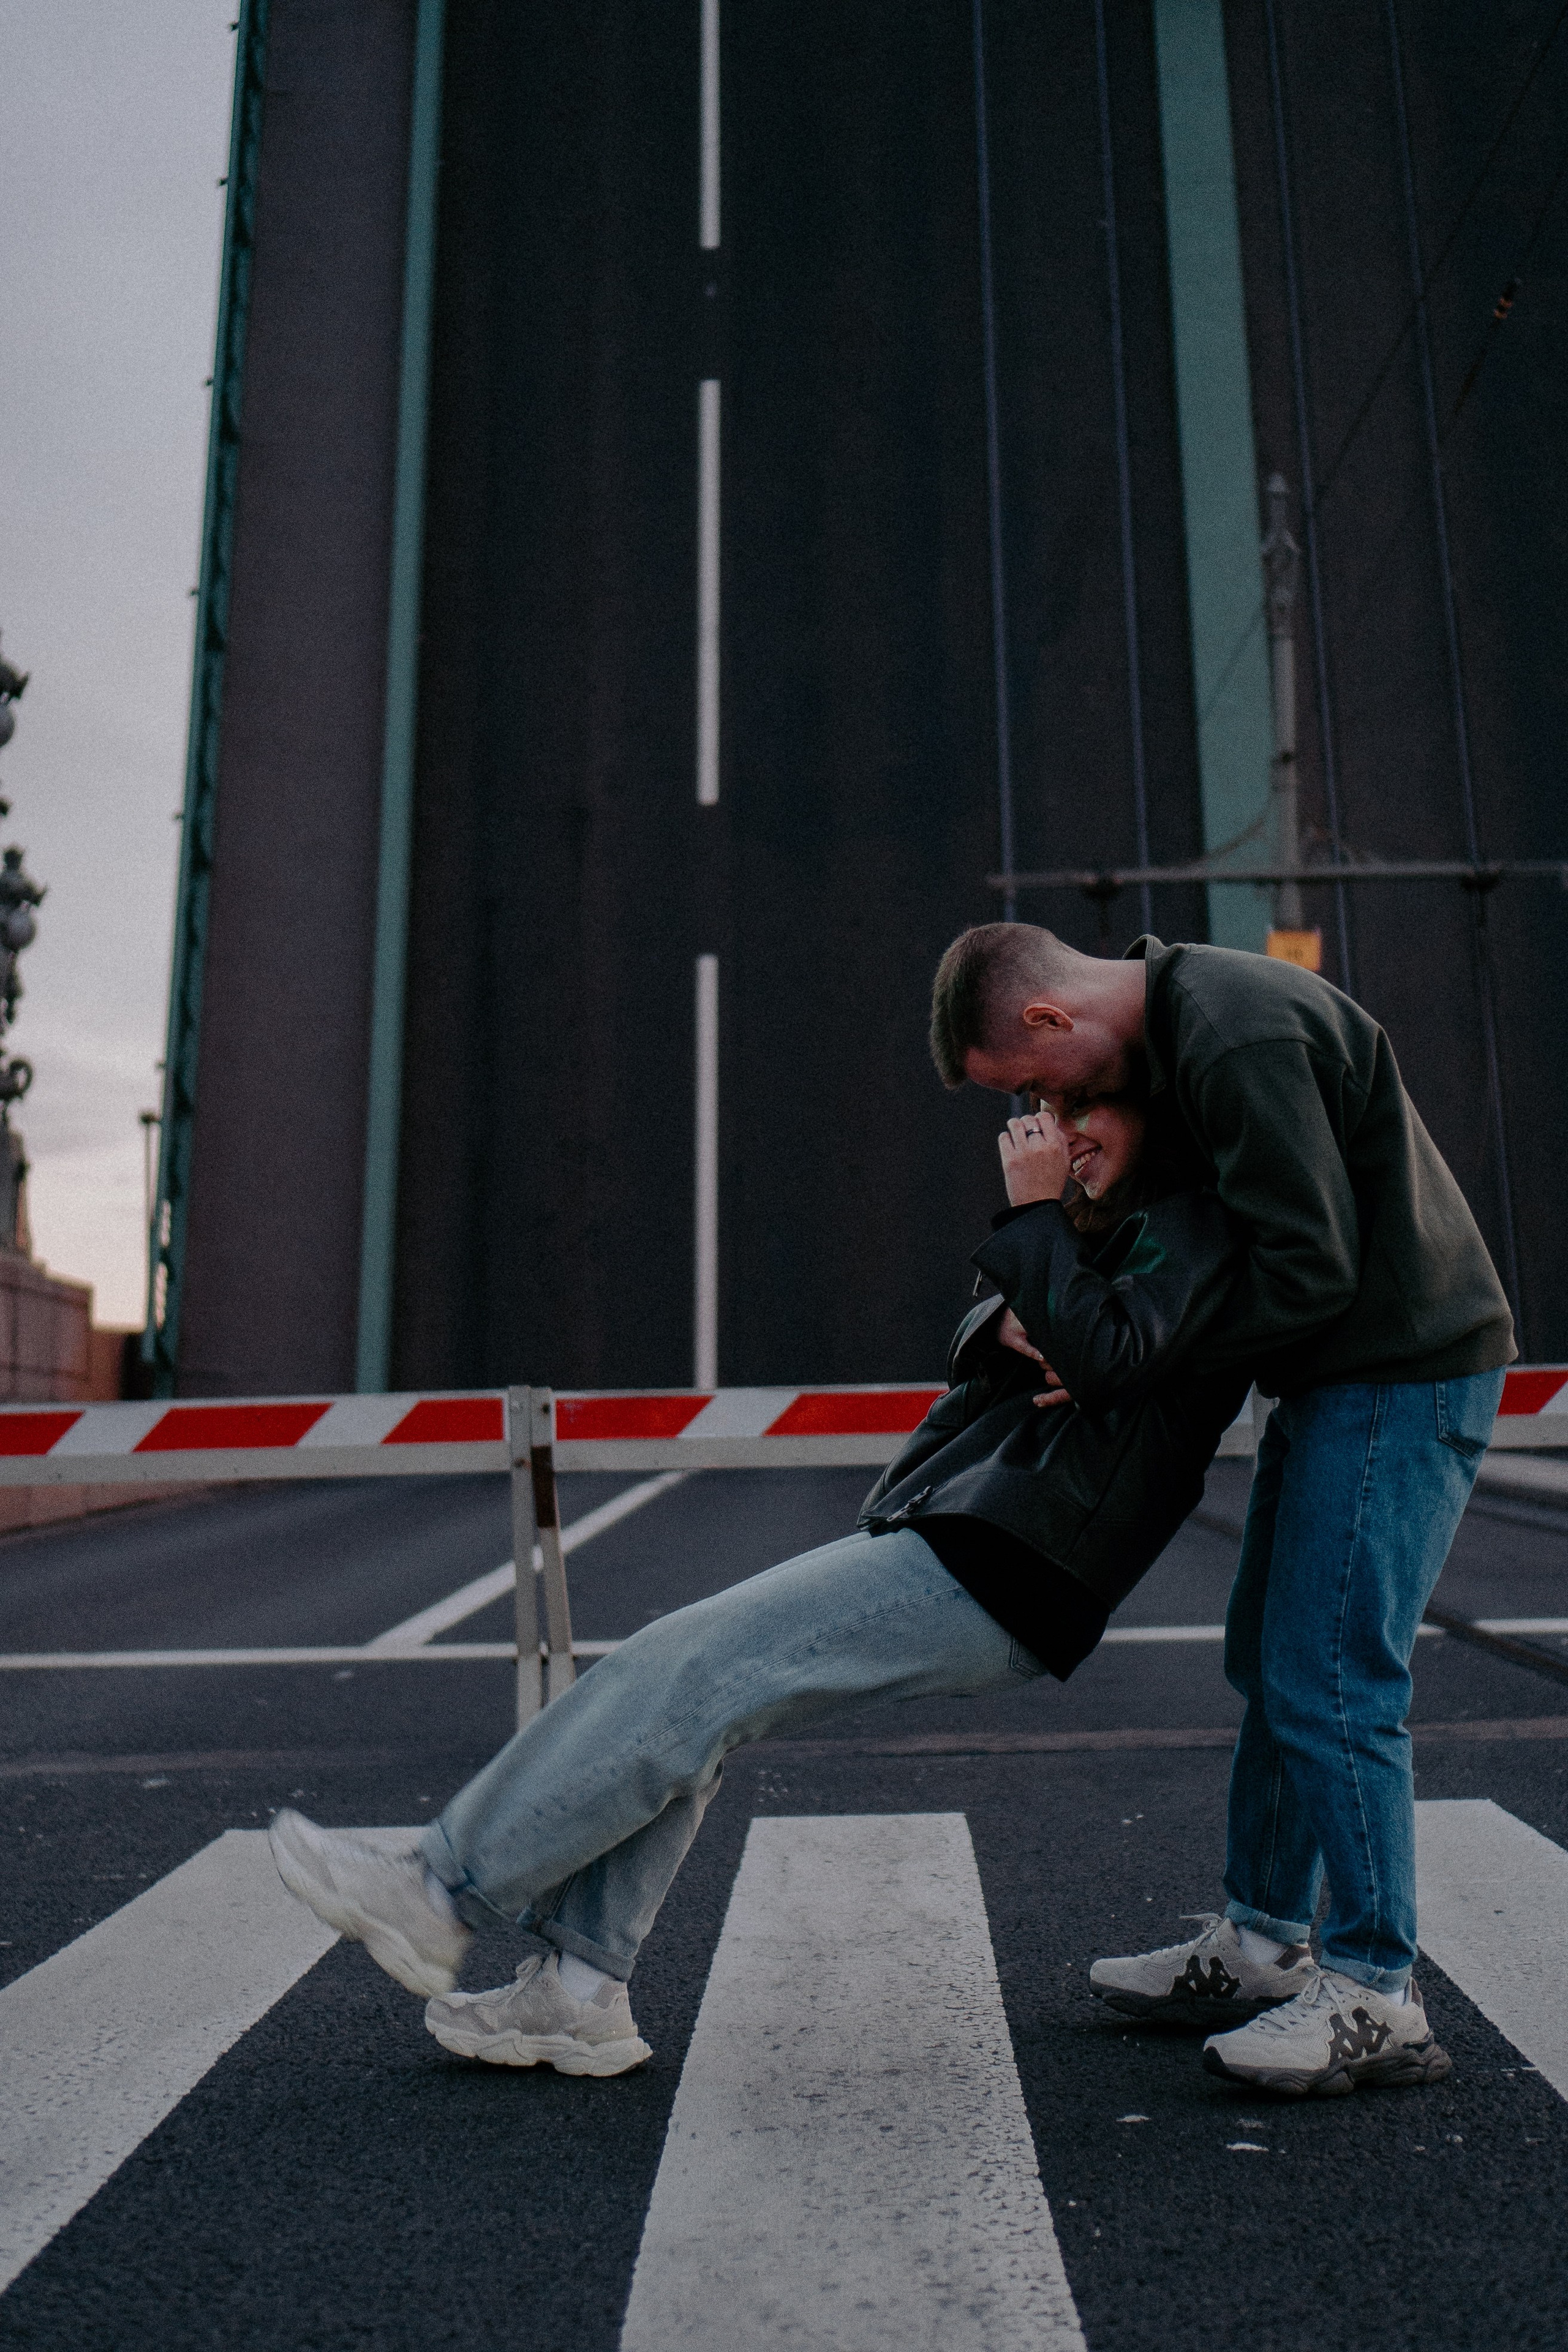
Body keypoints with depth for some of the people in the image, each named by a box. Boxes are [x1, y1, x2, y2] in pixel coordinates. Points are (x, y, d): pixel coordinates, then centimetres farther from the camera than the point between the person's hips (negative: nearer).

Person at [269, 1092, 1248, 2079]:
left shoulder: (1191, 1223, -6)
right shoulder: (1118, 1222, 23)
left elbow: (1109, 1355, -24)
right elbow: (985, 1332, 23)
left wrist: (1035, 1213, -14)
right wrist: (1004, 1328, 0)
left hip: (990, 1572, -10)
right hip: (934, 1532, 10)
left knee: (688, 1671, -14)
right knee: (680, 1692, 3)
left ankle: (442, 1893, -3)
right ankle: (578, 1994, 7)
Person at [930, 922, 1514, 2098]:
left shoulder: (1243, 1038, -23)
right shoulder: (1180, 1020, 9)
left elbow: (1313, 1265, -25)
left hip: (1404, 1375, -10)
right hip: (1338, 1375, 10)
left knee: (1330, 1683, -7)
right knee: (1270, 1661, 14)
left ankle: (1377, 2000, 7)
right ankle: (1261, 1946, 27)